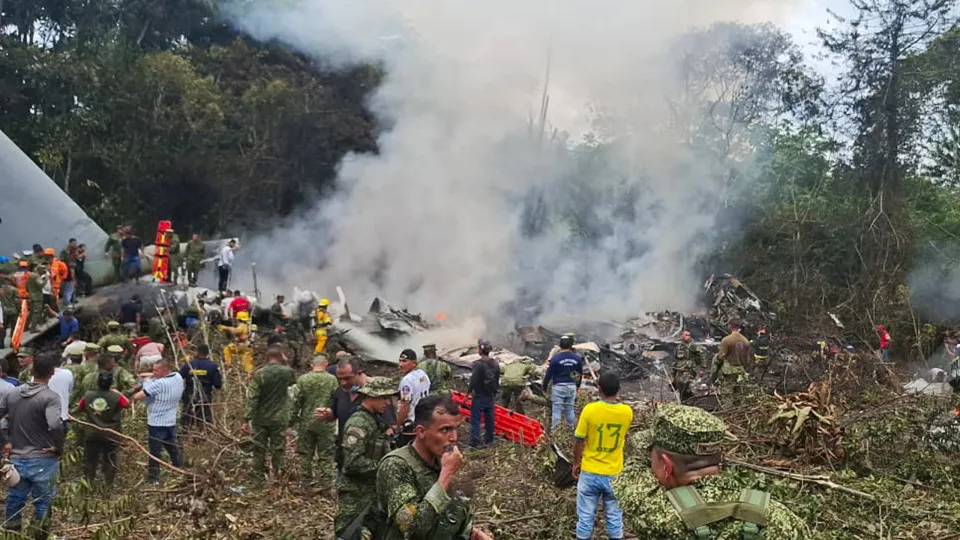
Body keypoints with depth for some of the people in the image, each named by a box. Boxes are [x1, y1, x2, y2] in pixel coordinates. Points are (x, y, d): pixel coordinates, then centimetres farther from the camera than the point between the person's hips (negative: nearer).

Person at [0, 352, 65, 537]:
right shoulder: (50, 397, -17)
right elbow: (55, 425, -31)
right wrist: (59, 447, -15)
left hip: (16, 459, 5)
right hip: (43, 461, -5)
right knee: (43, 504, 7)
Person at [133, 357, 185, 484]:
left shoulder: (159, 384, -25)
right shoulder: (178, 378, -4)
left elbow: (137, 396, -24)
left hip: (156, 423, -7)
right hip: (171, 421, 7)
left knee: (155, 453, 6)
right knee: (173, 448, 24)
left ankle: (153, 478, 16)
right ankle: (180, 469, 36)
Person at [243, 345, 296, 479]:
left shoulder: (259, 374, -9)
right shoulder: (287, 372, -7)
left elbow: (251, 398, -11)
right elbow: (294, 380, 17)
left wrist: (246, 419, -8)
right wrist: (285, 362, 15)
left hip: (260, 419, 1)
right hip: (279, 419, 0)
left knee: (259, 449, 11)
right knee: (277, 450, 7)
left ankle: (258, 478, 17)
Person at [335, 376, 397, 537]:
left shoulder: (373, 420, 11)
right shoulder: (358, 423, -20)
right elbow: (353, 462, -28)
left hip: (371, 492, 10)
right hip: (356, 496, -10)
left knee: (376, 532, 16)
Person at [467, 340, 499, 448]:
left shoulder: (477, 364, -19)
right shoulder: (495, 364, 1)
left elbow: (473, 381, -20)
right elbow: (497, 381, 8)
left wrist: (468, 392, -8)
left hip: (479, 397, -6)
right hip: (491, 396, 6)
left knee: (475, 420, 2)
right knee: (489, 418, 15)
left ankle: (475, 442, 2)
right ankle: (489, 440, 25)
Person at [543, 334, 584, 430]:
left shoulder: (555, 358, -11)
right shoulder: (577, 358, 2)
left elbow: (548, 374, -7)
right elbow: (580, 374, 12)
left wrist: (544, 386, 6)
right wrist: (578, 386, 26)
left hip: (559, 387, -4)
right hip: (572, 386, 4)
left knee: (556, 410, 1)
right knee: (570, 409, 16)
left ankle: (554, 430, 2)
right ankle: (571, 429, 22)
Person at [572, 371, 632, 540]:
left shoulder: (590, 409, -18)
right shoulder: (627, 412, -9)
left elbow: (579, 442, -9)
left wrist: (576, 463, 7)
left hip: (590, 473, -2)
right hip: (614, 474, 2)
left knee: (586, 516, 10)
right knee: (614, 515, 16)